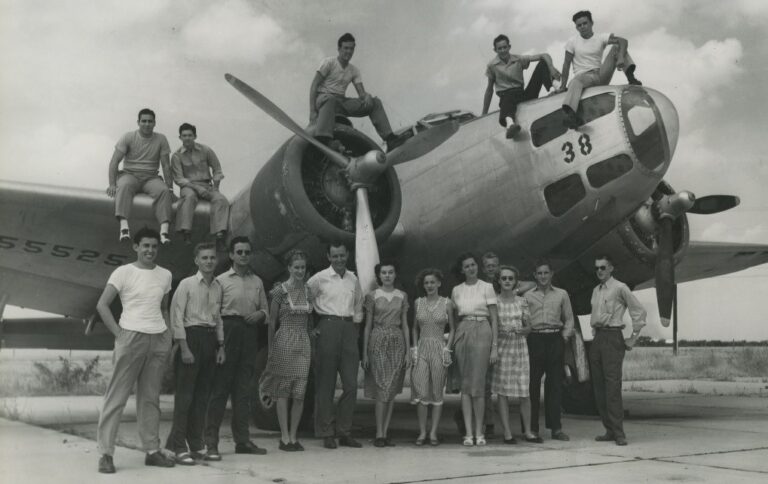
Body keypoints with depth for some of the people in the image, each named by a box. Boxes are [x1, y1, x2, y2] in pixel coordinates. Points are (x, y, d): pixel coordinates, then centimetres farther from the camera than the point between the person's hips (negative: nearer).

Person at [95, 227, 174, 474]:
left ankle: (152, 450, 14)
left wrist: (168, 334, 9)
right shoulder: (124, 272, -2)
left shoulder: (165, 275, 13)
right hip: (131, 337, -4)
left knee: (150, 398, 9)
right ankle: (105, 453, 2)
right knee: (116, 397, -2)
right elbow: (102, 305, -4)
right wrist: (118, 333, -10)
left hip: (159, 340, 4)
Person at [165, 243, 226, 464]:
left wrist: (221, 345, 12)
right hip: (192, 336, -6)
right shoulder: (187, 284, -6)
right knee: (185, 394, -5)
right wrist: (184, 348, -15)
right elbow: (176, 316, -9)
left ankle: (196, 444, 17)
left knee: (203, 394, 9)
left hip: (211, 339, 6)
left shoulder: (218, 287, 12)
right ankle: (178, 446, 0)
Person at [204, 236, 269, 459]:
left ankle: (242, 440, 16)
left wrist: (260, 314, -4)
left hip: (250, 334, 5)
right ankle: (211, 442, -1)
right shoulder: (222, 280, 1)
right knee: (220, 387, -5)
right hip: (229, 330, -4)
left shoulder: (257, 282, 15)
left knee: (243, 389, 10)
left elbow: (265, 309, 19)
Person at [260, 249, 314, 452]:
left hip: (304, 343, 4)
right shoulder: (280, 291, -4)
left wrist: (312, 340, 14)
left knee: (300, 393, 3)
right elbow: (271, 321, -1)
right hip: (284, 342, -4)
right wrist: (271, 349, -3)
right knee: (283, 391, -1)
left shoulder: (308, 290, 9)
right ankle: (284, 437, 5)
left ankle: (293, 436, 11)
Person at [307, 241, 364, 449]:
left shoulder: (353, 280, 13)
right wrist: (312, 327, -2)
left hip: (349, 328, 4)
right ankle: (326, 433, 8)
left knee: (351, 384, 1)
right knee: (325, 384, 1)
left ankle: (345, 432, 12)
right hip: (327, 328, -4)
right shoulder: (319, 278, 0)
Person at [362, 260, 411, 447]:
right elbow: (368, 325, 4)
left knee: (392, 390, 2)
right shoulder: (372, 296, 3)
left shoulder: (402, 296, 11)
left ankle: (385, 433, 9)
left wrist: (408, 351, 6)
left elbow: (405, 325, 12)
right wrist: (364, 353, 0)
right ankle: (379, 434, -3)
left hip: (397, 342, 3)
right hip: (378, 342, -3)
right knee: (382, 388, -9)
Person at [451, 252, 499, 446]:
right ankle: (468, 432, 5)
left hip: (482, 332, -3)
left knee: (478, 383, -6)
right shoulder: (456, 290, 11)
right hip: (462, 334, 3)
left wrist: (494, 347, -6)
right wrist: (452, 341, 7)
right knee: (465, 384, 2)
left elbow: (494, 319, 0)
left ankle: (479, 432, 3)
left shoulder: (487, 287, 2)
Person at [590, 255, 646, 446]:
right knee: (599, 387, 5)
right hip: (597, 338, 7)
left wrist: (632, 339, -7)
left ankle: (618, 433, -9)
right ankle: (609, 430, 10)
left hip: (612, 338, -7)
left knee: (612, 385, -12)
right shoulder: (595, 291, 17)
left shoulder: (620, 288, -5)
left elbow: (639, 312, -6)